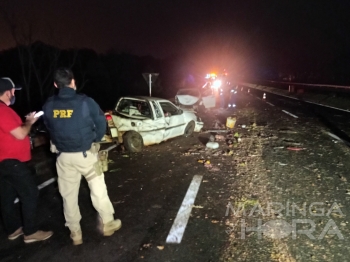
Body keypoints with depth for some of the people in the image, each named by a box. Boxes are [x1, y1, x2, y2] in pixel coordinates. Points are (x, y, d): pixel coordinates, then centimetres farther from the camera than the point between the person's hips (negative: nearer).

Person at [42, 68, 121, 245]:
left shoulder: (48, 106, -5)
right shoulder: (85, 102, -16)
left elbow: (49, 128, 7)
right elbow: (101, 124, -8)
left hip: (63, 156, 3)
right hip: (85, 154, -3)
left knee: (69, 195, 15)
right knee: (98, 189, 14)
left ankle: (75, 233, 27)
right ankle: (107, 223, 28)